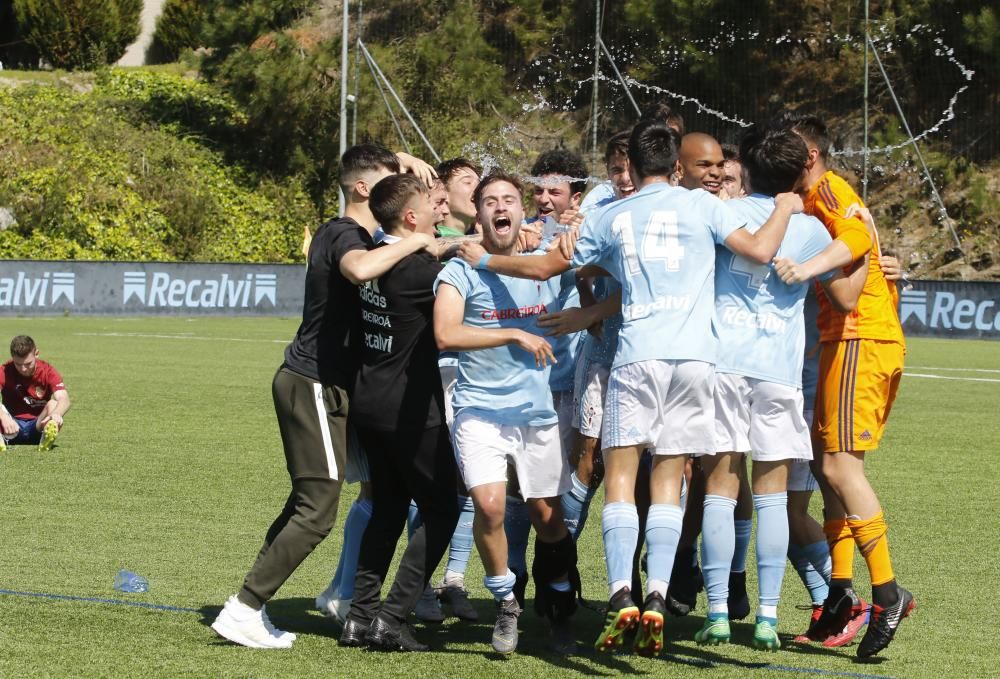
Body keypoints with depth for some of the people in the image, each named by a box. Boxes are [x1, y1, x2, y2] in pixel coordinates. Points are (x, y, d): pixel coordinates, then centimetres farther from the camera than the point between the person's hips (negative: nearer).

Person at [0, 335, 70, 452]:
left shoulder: (48, 372, -9)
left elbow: (64, 399, -27)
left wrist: (56, 414, -51)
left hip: (38, 426, 0)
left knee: (54, 404, -29)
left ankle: (48, 438, -49)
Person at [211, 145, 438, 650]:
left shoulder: (336, 232, 14)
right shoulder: (346, 235, -16)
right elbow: (360, 268, -41)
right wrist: (417, 242, -28)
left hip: (303, 381, 10)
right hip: (317, 385, -10)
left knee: (307, 502, 14)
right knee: (318, 509, -10)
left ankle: (250, 607, 15)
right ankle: (245, 609, -10)